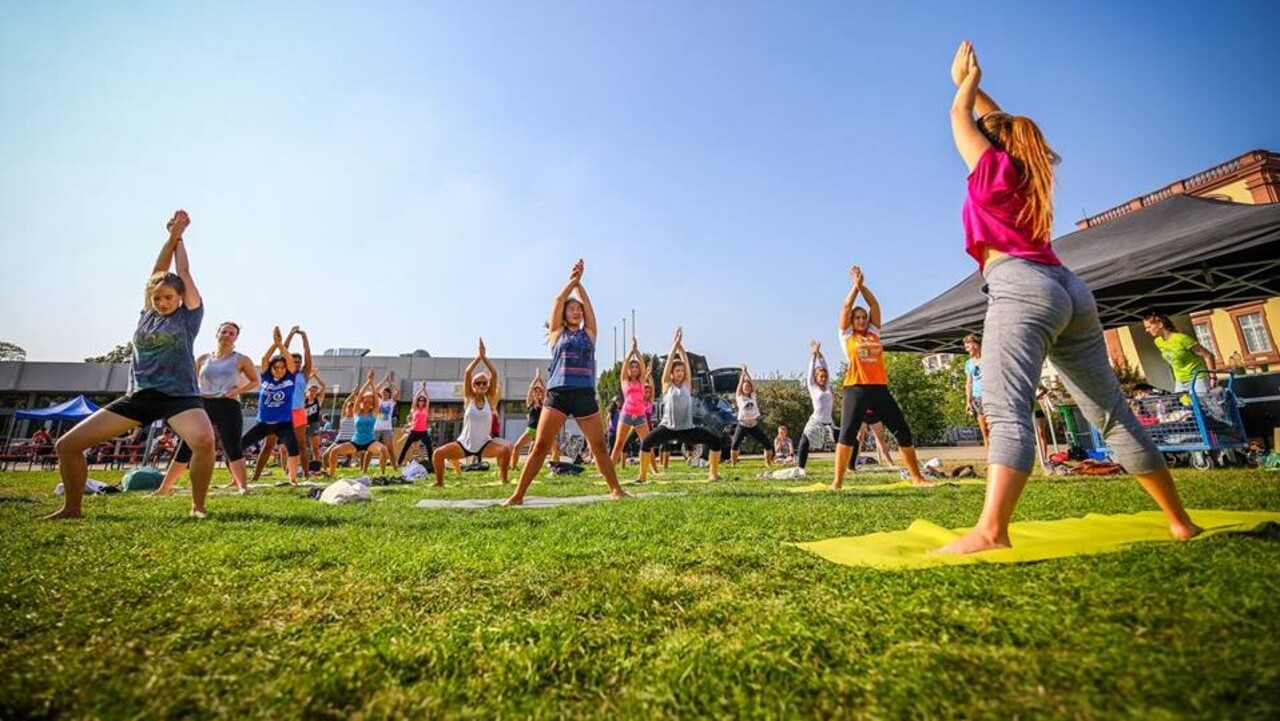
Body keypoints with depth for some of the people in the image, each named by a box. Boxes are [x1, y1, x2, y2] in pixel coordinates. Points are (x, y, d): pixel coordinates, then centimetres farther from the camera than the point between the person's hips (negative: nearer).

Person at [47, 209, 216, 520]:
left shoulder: (189, 315, 3)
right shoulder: (147, 315, 14)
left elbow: (183, 272, 7)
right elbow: (157, 272, 13)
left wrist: (179, 237, 18)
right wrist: (171, 235, 14)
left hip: (179, 395, -5)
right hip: (139, 395, 6)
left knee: (204, 441, -34)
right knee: (67, 445, 1)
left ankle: (198, 505, -14)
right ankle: (72, 508, 21)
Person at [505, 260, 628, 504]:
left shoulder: (589, 333, 16)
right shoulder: (557, 333, 12)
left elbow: (586, 302, 11)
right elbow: (558, 300, 6)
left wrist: (579, 281, 12)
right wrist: (573, 279, 7)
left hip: (585, 395, 2)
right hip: (558, 393, -2)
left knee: (599, 446, 7)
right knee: (540, 445, -5)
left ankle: (616, 490, 18)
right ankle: (517, 495, 1)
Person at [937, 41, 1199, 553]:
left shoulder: (993, 166, 9)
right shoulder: (1028, 172, 25)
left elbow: (961, 119, 24)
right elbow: (1002, 122, 43)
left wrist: (966, 82, 41)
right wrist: (969, 84, 50)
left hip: (1021, 286, -8)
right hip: (1069, 288, 8)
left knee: (1006, 409, -24)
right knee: (1112, 412, 12)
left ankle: (990, 530, -36)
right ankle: (1179, 520, 19)